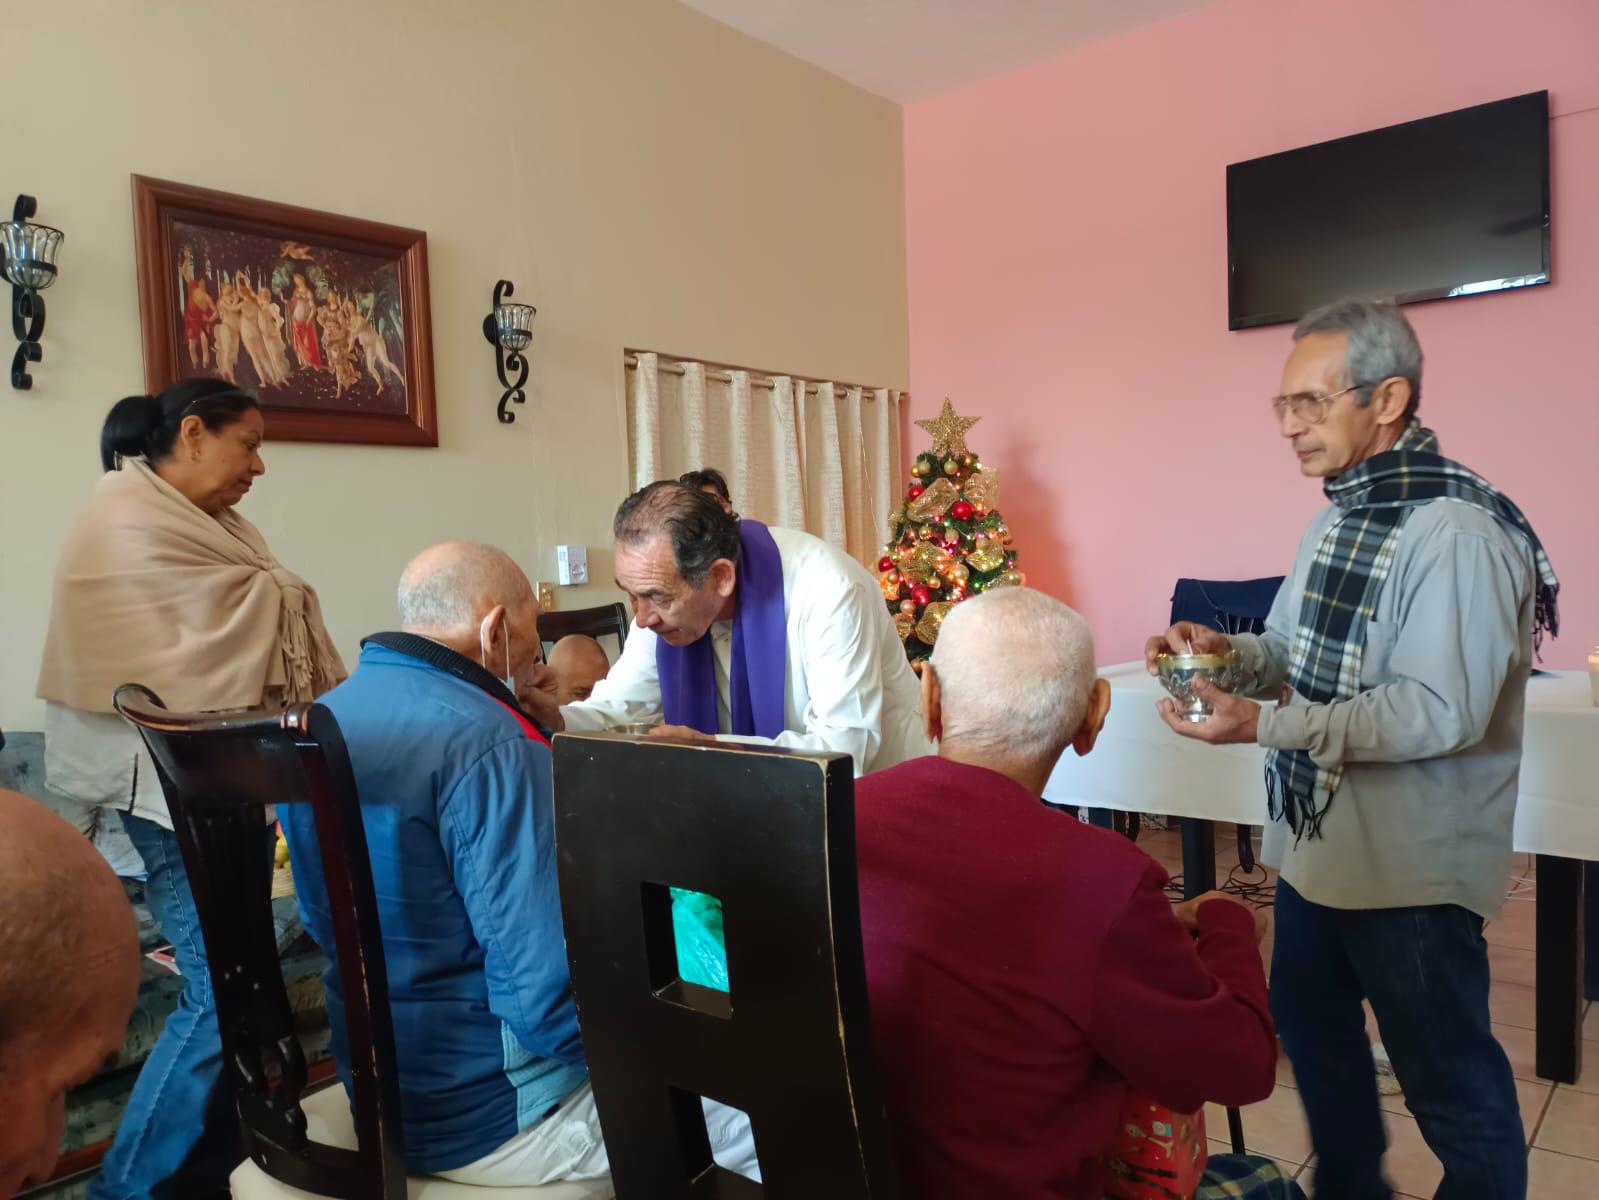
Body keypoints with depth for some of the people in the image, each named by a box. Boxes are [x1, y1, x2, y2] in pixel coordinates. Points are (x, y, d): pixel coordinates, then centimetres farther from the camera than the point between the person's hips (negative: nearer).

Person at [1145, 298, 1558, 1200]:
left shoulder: (1457, 534, -21)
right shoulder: (1338, 517, 8)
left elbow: (1440, 712, -27)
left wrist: (1264, 726, -29)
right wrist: (1231, 652, -5)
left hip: (1413, 869, -9)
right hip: (1315, 845, 9)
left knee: (1450, 1079, 9)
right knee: (1311, 1027, 23)